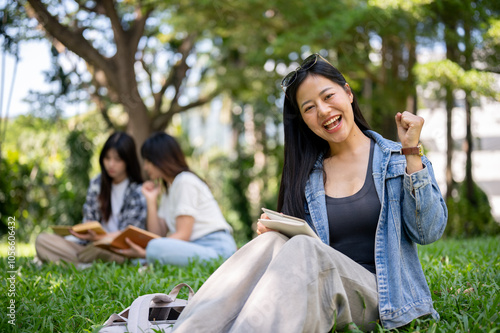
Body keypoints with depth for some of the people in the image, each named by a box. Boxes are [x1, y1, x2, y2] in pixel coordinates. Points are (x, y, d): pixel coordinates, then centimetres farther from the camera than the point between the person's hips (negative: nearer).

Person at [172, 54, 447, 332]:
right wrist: (273, 232, -8)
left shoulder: (397, 160, 7)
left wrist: (411, 152, -9)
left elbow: (429, 232, -5)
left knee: (301, 249, -32)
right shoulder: (306, 176, 15)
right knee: (273, 241, -29)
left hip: (378, 296, -3)